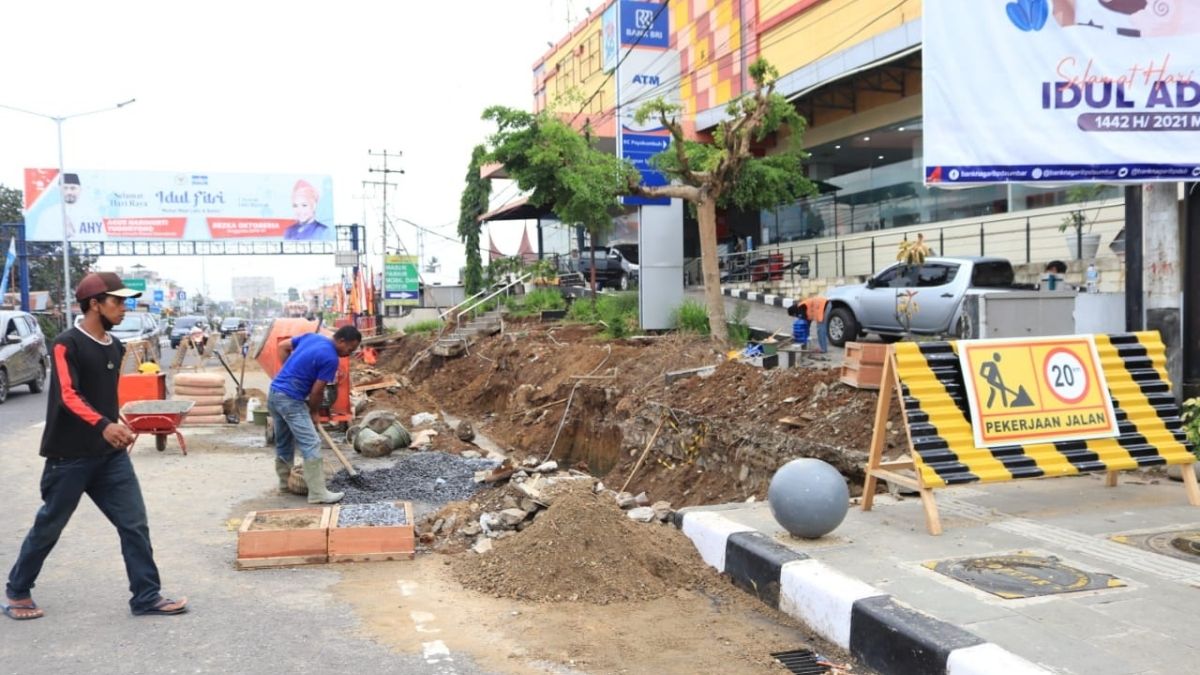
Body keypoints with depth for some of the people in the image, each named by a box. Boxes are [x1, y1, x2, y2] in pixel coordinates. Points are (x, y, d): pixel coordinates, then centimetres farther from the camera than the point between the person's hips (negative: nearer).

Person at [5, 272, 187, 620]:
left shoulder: (115, 347, 10)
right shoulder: (67, 344, -13)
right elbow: (68, 396, -26)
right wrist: (103, 426, -40)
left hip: (110, 455, 7)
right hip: (69, 456, -6)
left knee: (135, 524, 2)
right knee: (48, 527, 9)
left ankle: (147, 596, 8)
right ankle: (17, 591, 30)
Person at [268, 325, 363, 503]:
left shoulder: (312, 336, 9)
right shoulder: (330, 358, -15)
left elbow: (282, 347, 19)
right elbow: (317, 391, -11)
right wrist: (314, 413, 6)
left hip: (274, 393, 9)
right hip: (290, 399, -9)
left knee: (283, 443, 22)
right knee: (311, 444, -8)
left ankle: (285, 483, 35)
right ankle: (317, 493, -8)